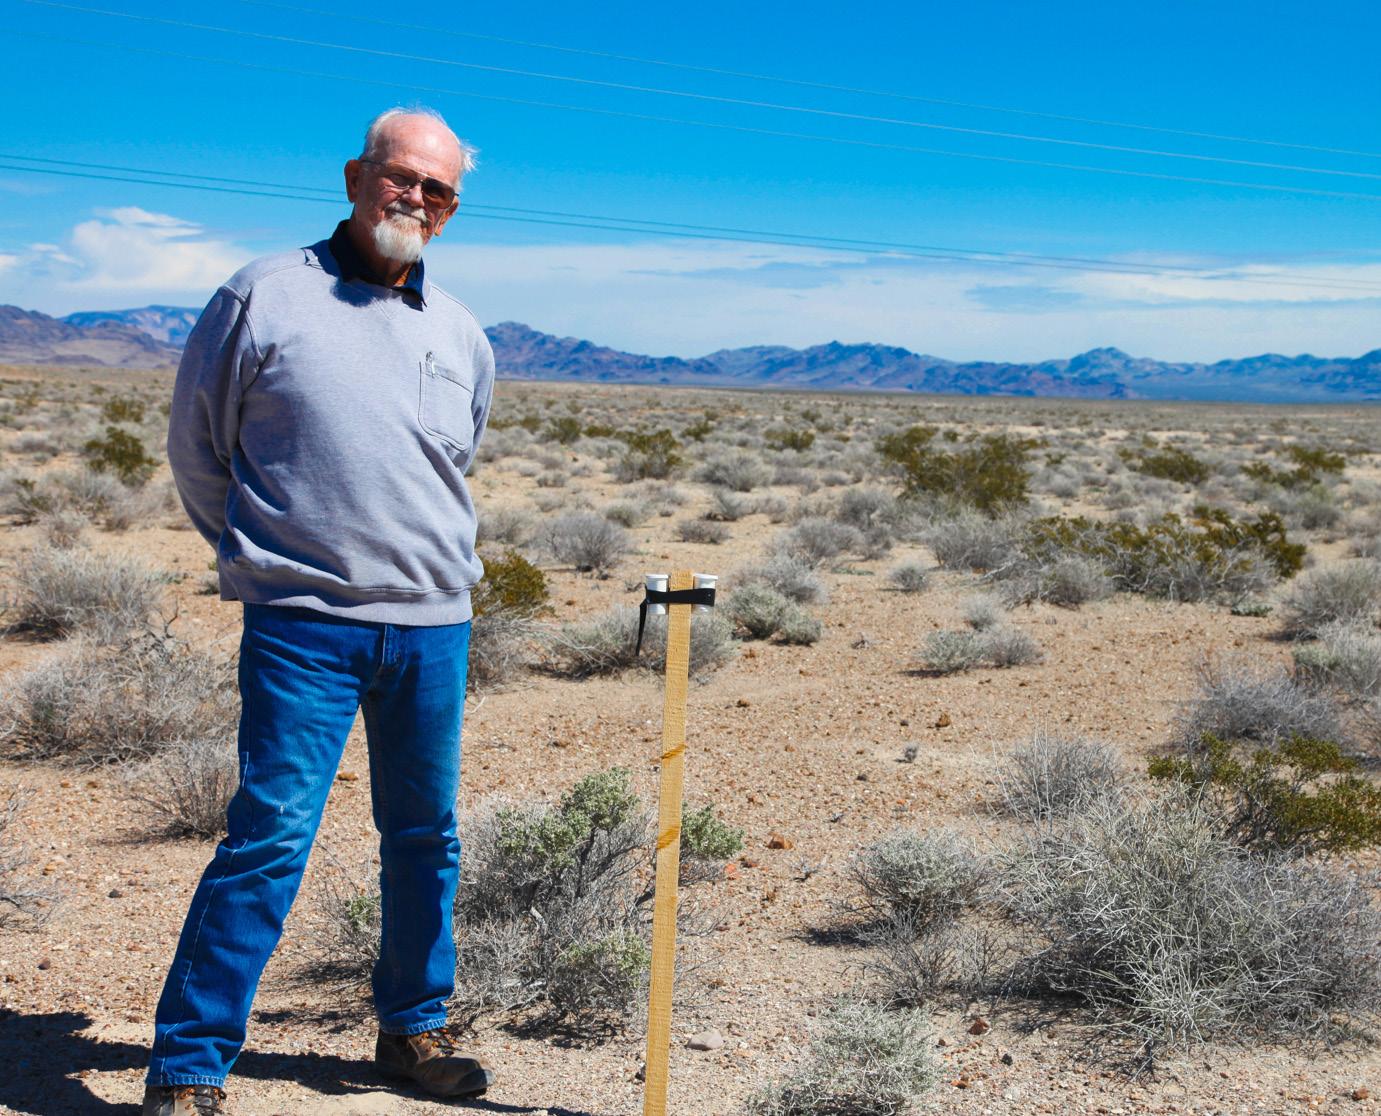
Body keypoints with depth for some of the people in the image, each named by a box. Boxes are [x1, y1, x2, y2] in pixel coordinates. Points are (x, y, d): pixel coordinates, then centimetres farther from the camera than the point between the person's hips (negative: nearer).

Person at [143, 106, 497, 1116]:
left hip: (434, 624, 5)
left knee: (427, 838, 12)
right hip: (305, 623, -5)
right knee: (271, 836, -9)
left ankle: (414, 1029, 29)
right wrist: (262, 554, 8)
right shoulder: (266, 296, -1)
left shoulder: (461, 333, 12)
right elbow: (196, 445, 6)